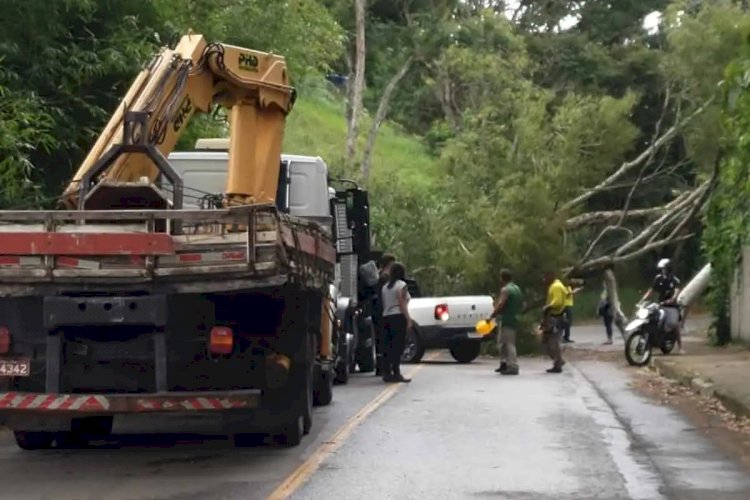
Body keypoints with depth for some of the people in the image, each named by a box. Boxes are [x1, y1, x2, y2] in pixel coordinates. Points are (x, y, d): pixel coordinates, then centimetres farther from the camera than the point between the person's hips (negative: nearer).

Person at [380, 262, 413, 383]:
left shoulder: (385, 286, 16)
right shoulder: (401, 285, -5)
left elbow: (384, 304, 10)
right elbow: (402, 304, -13)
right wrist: (409, 319, -13)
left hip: (386, 317, 7)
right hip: (398, 317, -7)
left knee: (387, 346, 7)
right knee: (398, 346, -8)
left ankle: (387, 373, 6)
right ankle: (396, 373, -11)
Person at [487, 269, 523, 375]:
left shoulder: (505, 290, -15)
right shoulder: (517, 289, 15)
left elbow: (500, 305, -24)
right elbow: (520, 304, 21)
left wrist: (491, 316, -22)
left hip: (507, 320, -9)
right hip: (515, 318, 10)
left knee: (509, 343, -8)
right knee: (501, 341, 18)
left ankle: (513, 367, -9)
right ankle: (504, 363, 20)